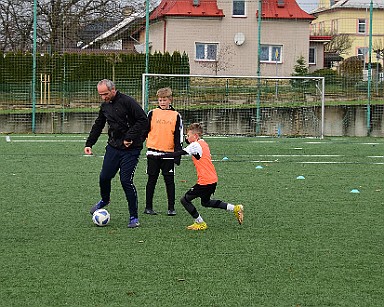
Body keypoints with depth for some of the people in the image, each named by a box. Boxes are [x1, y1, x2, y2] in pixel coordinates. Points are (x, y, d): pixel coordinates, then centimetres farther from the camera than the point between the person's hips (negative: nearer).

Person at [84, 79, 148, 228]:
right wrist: (89, 143, 14)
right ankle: (105, 200, 41)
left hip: (130, 149, -7)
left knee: (126, 181, -11)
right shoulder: (105, 106, 9)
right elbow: (98, 125, 22)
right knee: (104, 177, 8)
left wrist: (130, 138, -19)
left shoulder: (127, 102, -14)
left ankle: (134, 217, 1)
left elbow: (143, 120, -17)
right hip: (113, 147, 7)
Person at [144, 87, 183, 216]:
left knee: (169, 181, 2)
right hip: (154, 151, 0)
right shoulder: (152, 113, 4)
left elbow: (178, 136, 4)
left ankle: (171, 208, 8)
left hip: (169, 152, 0)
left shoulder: (175, 116, 4)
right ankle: (148, 207, 12)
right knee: (152, 180, 6)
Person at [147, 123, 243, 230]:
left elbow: (179, 154, -20)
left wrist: (159, 155, -21)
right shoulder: (203, 143, 13)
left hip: (205, 181, -10)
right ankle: (235, 208, 22)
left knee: (184, 200, -1)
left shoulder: (195, 145, -14)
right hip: (213, 180, 10)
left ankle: (200, 223, 3)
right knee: (205, 202, 28)